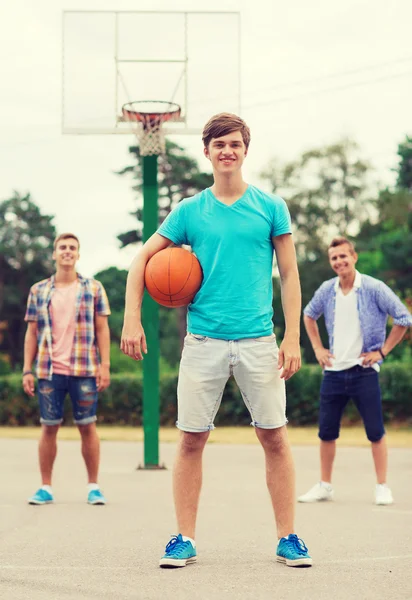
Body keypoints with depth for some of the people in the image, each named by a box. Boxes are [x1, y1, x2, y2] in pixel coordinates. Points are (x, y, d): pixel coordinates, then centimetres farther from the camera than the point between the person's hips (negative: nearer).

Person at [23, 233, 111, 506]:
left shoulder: (93, 288, 5)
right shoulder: (38, 291, 9)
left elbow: (102, 329, 4)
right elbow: (32, 333, 9)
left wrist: (105, 365, -5)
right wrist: (27, 370, 2)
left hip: (84, 371, -1)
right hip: (49, 372, 1)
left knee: (88, 427, 2)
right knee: (49, 427, 4)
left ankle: (94, 486, 10)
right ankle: (46, 488, 12)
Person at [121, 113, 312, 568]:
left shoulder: (270, 207, 5)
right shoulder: (189, 211, 6)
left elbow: (289, 274, 6)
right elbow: (142, 260, 11)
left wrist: (292, 338, -2)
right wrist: (132, 320, 1)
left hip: (258, 340, 0)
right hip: (203, 340, 1)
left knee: (274, 438, 1)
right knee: (192, 440, 2)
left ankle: (287, 538, 11)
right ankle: (185, 539, 12)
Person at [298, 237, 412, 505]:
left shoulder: (374, 288, -9)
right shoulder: (327, 290, 4)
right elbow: (309, 315, 23)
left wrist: (382, 351, -6)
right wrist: (318, 348, 13)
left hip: (364, 372, -4)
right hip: (333, 372, 4)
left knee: (375, 432, -2)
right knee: (327, 432, 7)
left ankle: (382, 487, 8)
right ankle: (325, 486, 18)